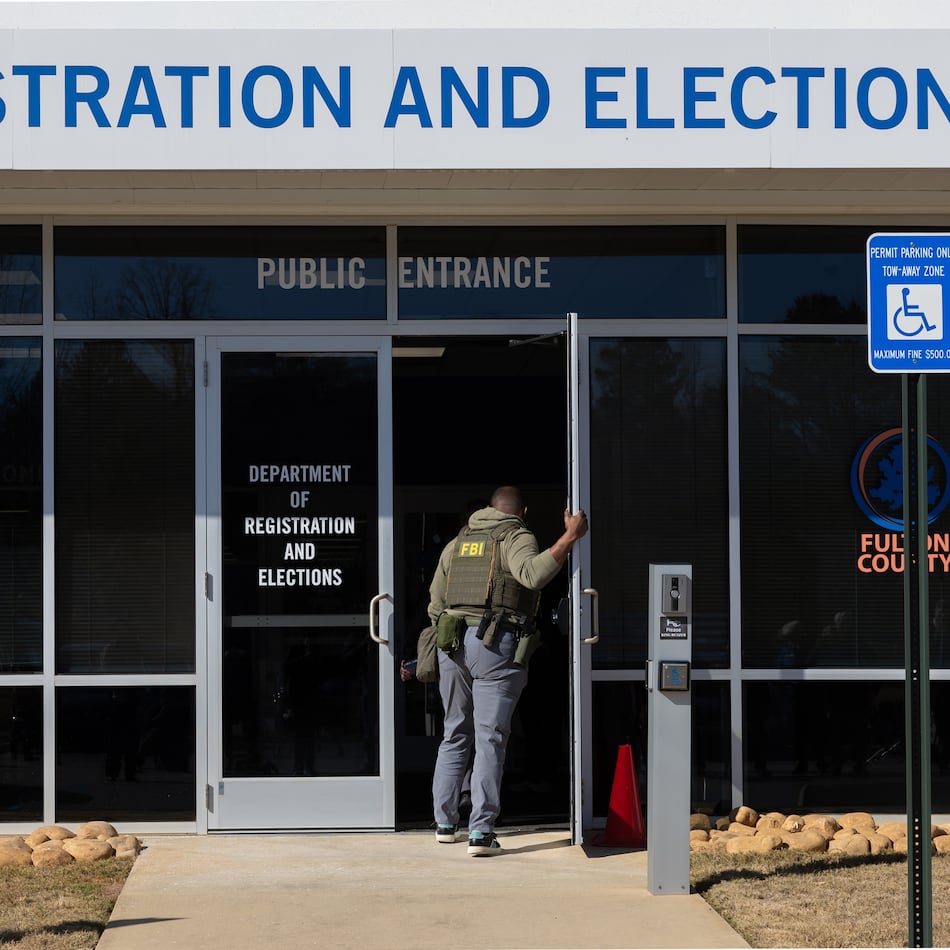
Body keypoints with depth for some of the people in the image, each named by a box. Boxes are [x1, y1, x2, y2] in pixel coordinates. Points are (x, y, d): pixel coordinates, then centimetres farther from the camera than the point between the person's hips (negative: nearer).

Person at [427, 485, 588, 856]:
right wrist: (570, 537, -20)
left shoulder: (456, 543, 18)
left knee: (455, 734, 16)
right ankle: (481, 832, -10)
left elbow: (435, 605, 19)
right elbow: (533, 573, -23)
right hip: (497, 645, -5)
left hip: (452, 644, 5)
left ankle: (444, 823, 19)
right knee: (490, 738, -4)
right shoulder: (517, 538, 0)